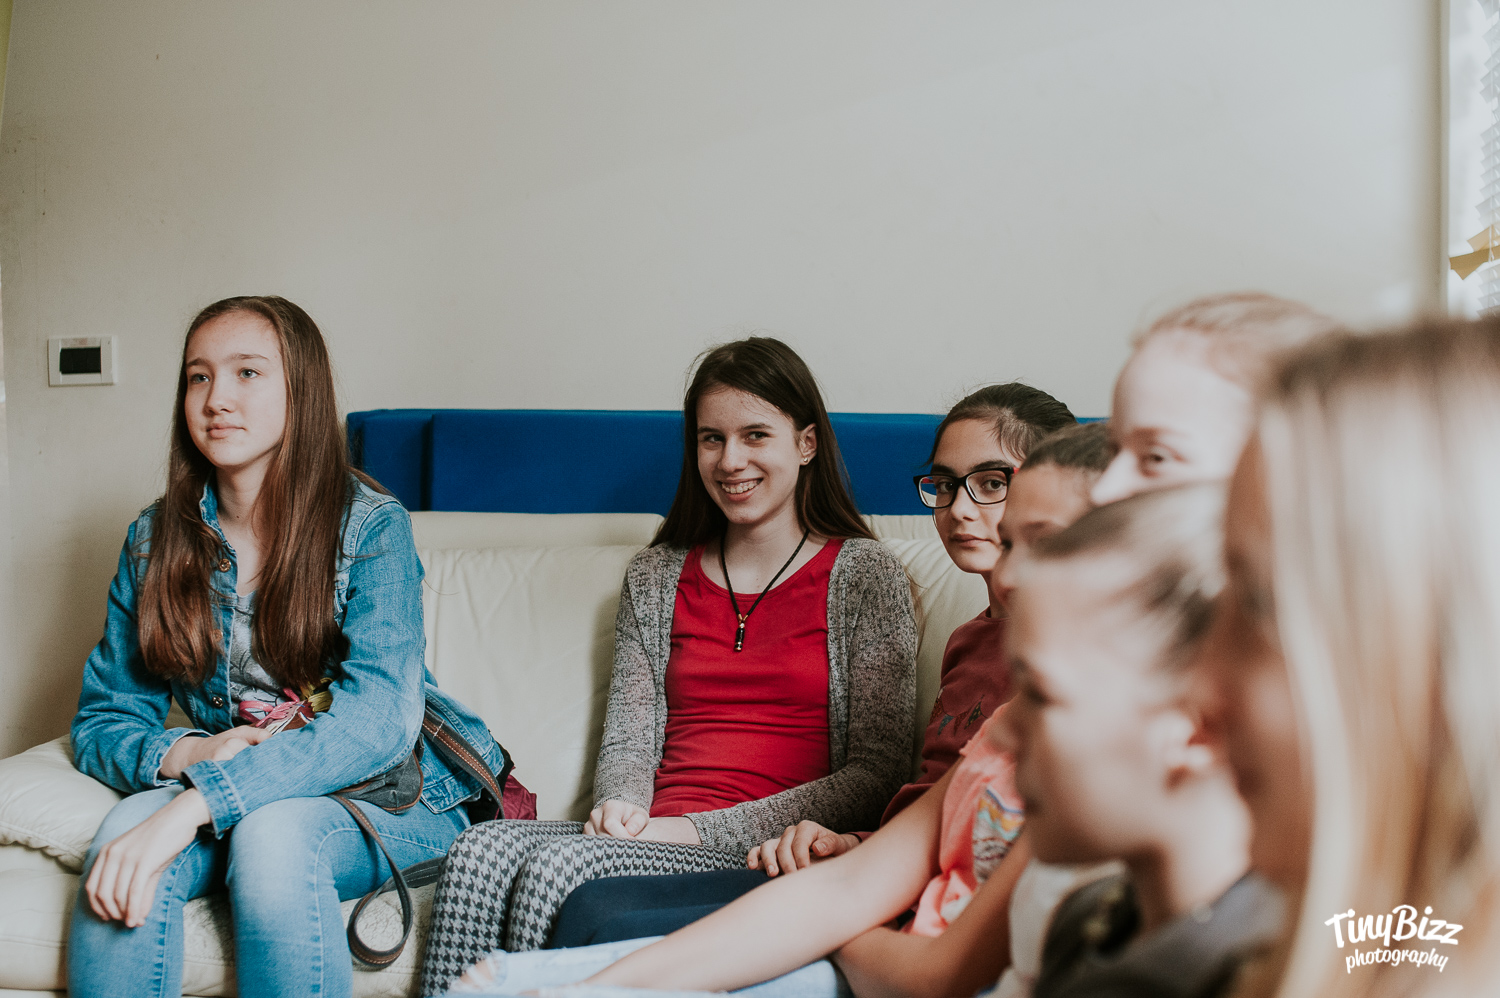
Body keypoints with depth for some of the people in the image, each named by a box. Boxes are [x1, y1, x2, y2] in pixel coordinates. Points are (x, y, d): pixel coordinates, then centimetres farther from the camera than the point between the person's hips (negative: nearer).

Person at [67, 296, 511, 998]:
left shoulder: (371, 526, -11)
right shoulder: (156, 538, 3)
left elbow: (377, 720, -23)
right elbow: (101, 721, 7)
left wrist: (194, 805, -35)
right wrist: (184, 754, -18)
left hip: (385, 800, -3)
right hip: (232, 798, 3)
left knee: (271, 833, -34)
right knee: (125, 829, -28)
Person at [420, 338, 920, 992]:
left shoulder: (866, 575, 4)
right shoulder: (655, 577, 18)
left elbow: (875, 776, -3)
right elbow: (629, 736, 16)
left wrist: (700, 829, -11)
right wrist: (620, 802, -10)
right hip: (656, 837, 4)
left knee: (562, 863, -30)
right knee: (482, 851, -26)